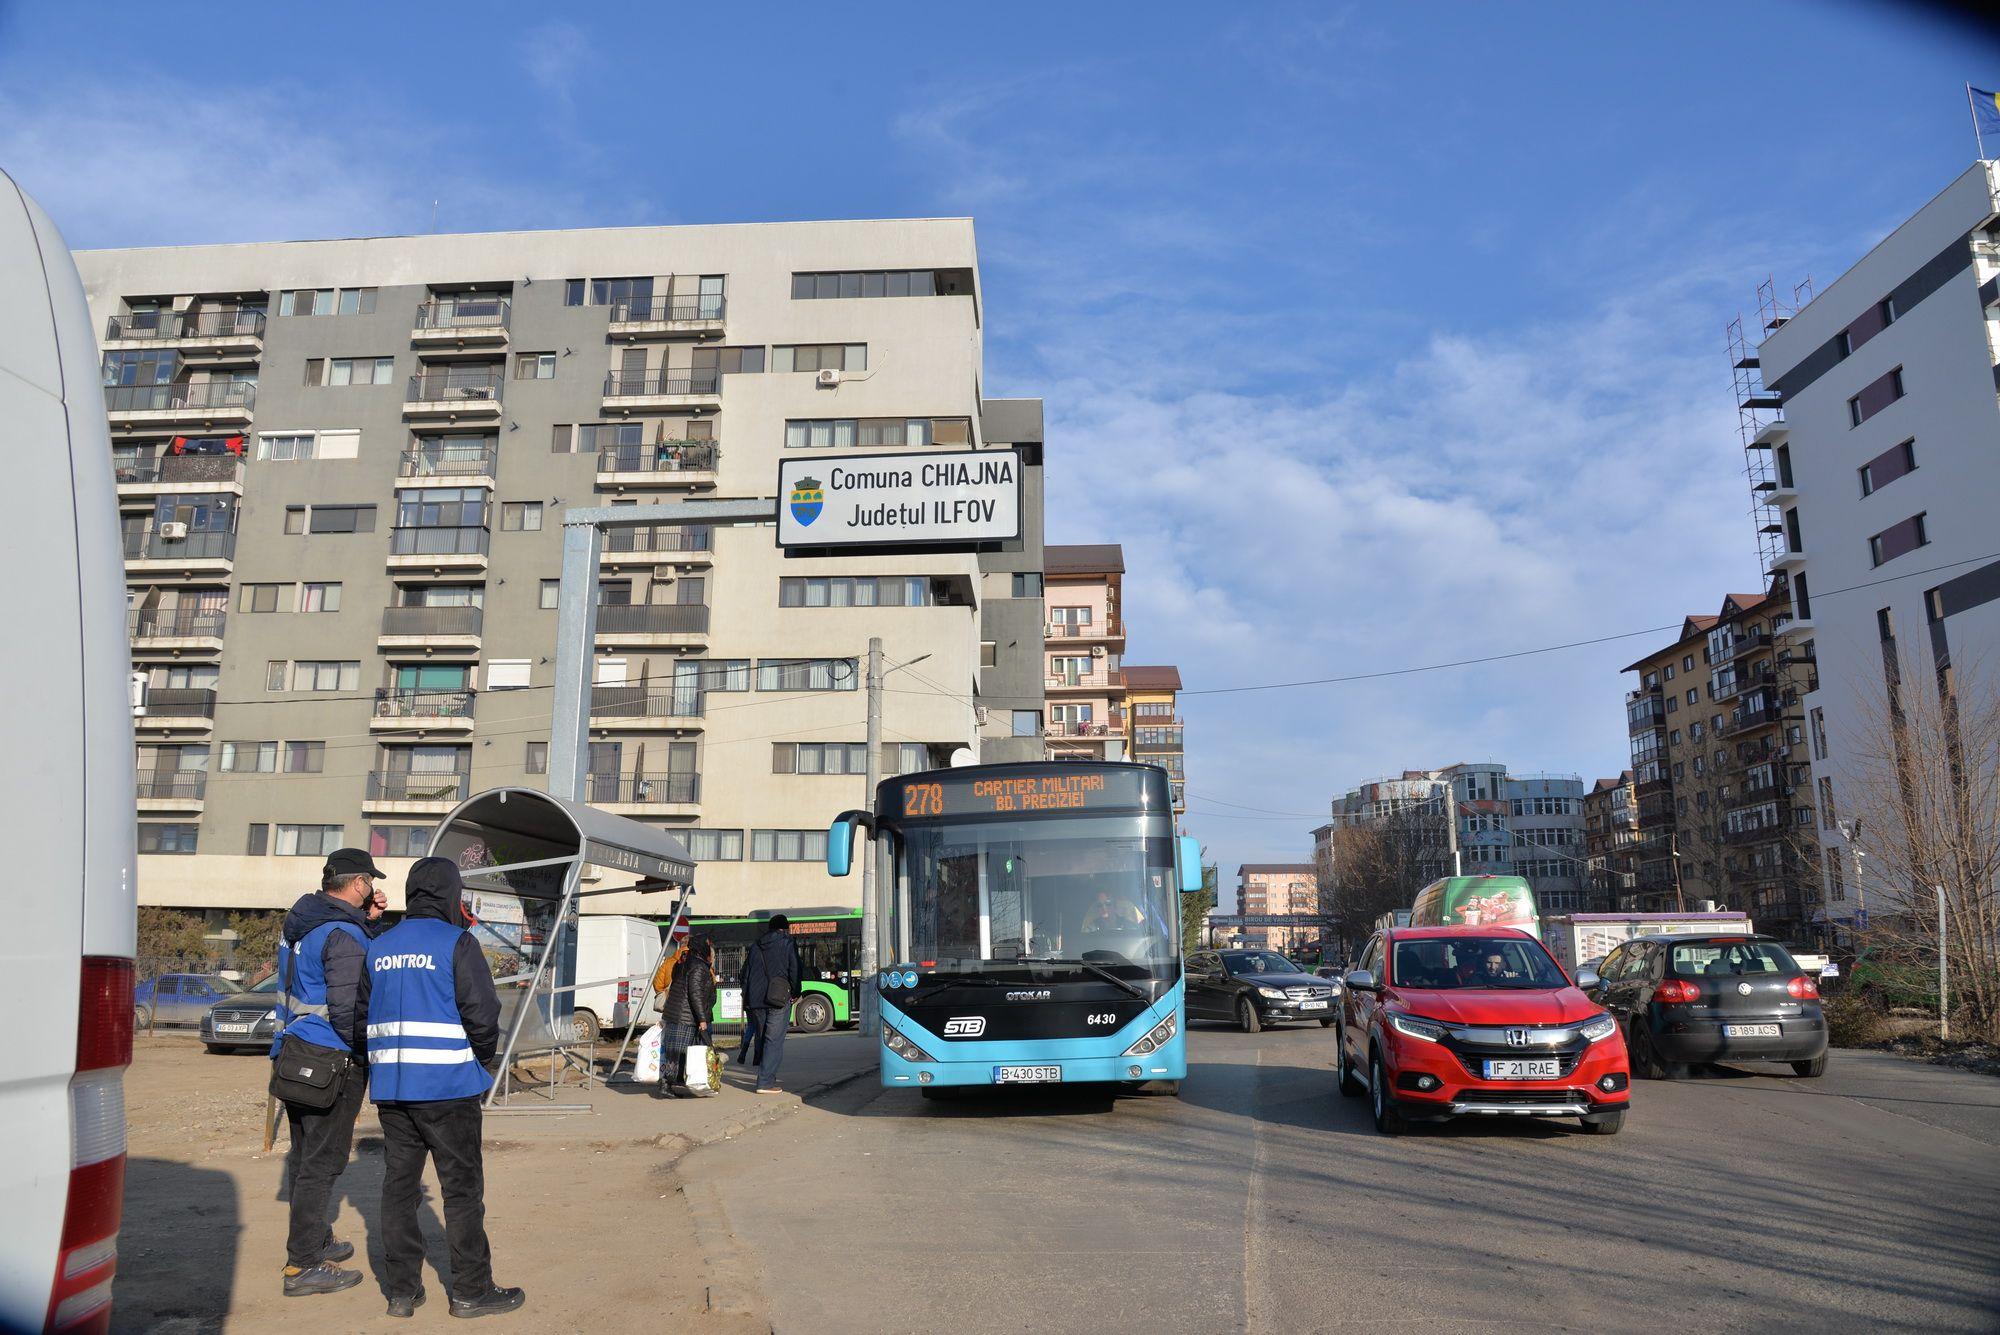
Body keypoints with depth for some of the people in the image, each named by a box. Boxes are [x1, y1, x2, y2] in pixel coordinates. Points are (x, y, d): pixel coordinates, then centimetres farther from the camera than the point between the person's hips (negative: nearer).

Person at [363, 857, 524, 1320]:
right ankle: (471, 1291, 11)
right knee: (462, 1187, 3)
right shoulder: (457, 943, -10)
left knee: (399, 1185, 13)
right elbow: (482, 1014, -13)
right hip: (447, 1086, -6)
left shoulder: (379, 947, 10)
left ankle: (402, 1290, 19)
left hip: (389, 1086, 6)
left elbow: (365, 1016, 13)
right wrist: (483, 1057, 4)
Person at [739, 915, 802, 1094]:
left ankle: (768, 1076, 23)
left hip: (755, 1000, 5)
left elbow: (745, 972, 15)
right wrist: (795, 993, 10)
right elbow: (794, 971, -3)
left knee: (762, 1039, 16)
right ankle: (765, 1083, -11)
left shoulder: (756, 945, 16)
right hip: (778, 999, -5)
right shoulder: (787, 944, 1)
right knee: (774, 1041, -5)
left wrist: (747, 997, 17)